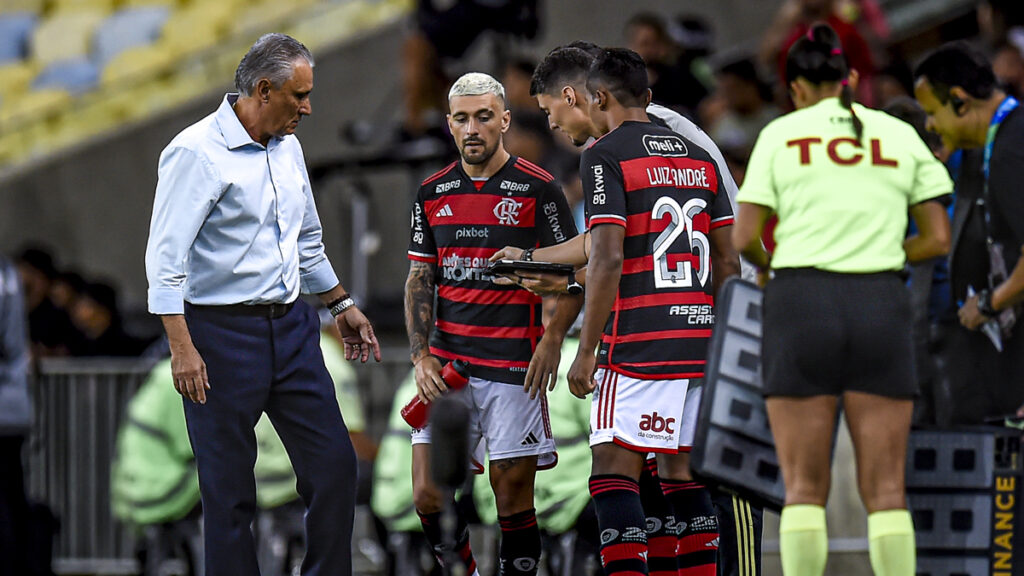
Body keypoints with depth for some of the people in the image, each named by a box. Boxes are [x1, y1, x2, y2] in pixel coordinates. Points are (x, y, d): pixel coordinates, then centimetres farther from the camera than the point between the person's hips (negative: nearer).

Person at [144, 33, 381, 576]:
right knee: (229, 490, 0)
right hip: (224, 333, -7)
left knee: (333, 464, 4)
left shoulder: (286, 147, 11)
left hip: (292, 327, 7)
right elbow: (165, 257, -17)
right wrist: (182, 347, -23)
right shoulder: (197, 153, -14)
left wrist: (341, 304, 29)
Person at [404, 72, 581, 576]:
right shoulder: (433, 194, 10)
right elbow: (419, 280, 14)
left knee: (513, 499, -2)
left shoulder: (538, 189, -3)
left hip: (514, 364, -4)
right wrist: (420, 355, 2)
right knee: (429, 496, -3)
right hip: (447, 362, 4)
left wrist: (553, 337, -14)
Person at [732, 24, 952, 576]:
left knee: (803, 489, 1)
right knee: (886, 489, 2)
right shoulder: (901, 135, 10)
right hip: (881, 303, 1)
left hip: (801, 302, -1)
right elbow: (937, 239, 8)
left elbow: (744, 239, -1)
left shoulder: (781, 134, 4)